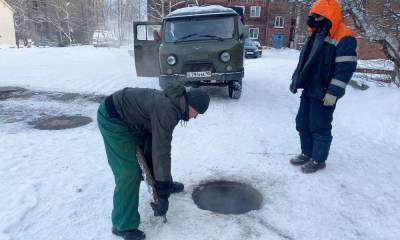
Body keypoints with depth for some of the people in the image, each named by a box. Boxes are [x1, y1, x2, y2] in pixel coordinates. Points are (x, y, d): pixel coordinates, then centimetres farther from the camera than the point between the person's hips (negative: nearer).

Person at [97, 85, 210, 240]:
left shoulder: (174, 102, 2)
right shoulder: (167, 111, -29)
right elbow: (161, 153, -29)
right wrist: (163, 195, -21)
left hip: (130, 117, 10)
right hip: (113, 119, -10)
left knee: (151, 149, 21)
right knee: (129, 173, -12)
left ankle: (166, 185, 46)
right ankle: (123, 225, 3)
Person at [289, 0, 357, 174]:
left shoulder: (344, 38, -14)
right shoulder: (317, 34, 14)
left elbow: (346, 68, -19)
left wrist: (333, 92, -23)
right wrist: (295, 80, 17)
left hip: (324, 93, -8)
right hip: (309, 90, 9)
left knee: (319, 127, 1)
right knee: (302, 123, 13)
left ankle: (318, 160, 16)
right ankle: (307, 153, 28)